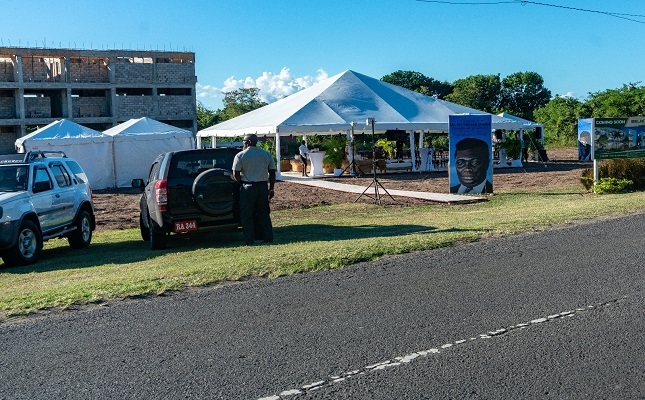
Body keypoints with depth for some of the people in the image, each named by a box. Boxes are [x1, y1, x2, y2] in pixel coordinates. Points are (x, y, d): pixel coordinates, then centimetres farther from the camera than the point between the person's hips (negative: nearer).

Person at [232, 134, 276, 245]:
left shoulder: (240, 155, -6)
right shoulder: (267, 154, 7)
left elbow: (236, 174, -7)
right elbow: (272, 173, 8)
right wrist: (271, 189, 14)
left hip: (248, 187, -4)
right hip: (263, 186, 4)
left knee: (246, 215, 5)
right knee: (264, 213, 14)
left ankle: (249, 240, 5)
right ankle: (268, 238, 16)